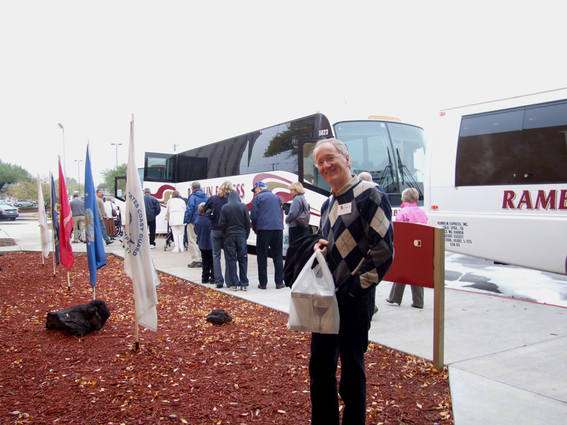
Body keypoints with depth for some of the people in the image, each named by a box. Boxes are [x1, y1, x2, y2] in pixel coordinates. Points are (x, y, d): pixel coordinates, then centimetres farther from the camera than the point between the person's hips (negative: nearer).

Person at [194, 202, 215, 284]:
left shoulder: (197, 221, -1)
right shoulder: (209, 220, -19)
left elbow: (196, 232, 10)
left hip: (202, 245, 6)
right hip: (210, 244, -6)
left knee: (205, 262, 15)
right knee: (213, 261, 4)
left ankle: (205, 278, 17)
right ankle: (213, 278, 5)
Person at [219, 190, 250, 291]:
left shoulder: (224, 208, -3)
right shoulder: (243, 206, -2)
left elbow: (221, 224, -3)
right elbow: (248, 222, 0)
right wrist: (246, 235, 10)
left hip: (229, 236, -1)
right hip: (241, 236, 1)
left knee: (231, 260, 3)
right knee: (243, 259, 6)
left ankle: (233, 284, 3)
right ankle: (244, 284, 7)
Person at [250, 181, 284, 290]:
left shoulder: (258, 198, 2)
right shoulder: (276, 197, 17)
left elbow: (253, 216, -1)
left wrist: (255, 229, 12)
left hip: (263, 229, -4)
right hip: (278, 229, 4)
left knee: (262, 257, 3)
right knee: (278, 256, 8)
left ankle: (263, 283, 3)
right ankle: (279, 282, 6)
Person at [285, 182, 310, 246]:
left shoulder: (297, 199, -12)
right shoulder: (303, 198, 16)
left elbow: (293, 213, -20)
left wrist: (287, 220, -1)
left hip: (296, 227, -9)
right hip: (304, 227, 9)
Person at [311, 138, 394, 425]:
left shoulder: (369, 195, -12)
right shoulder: (328, 204, 14)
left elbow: (384, 250, -18)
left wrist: (356, 287, -15)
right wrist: (320, 247, 3)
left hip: (354, 298, -8)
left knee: (352, 368, 5)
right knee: (320, 363, 17)